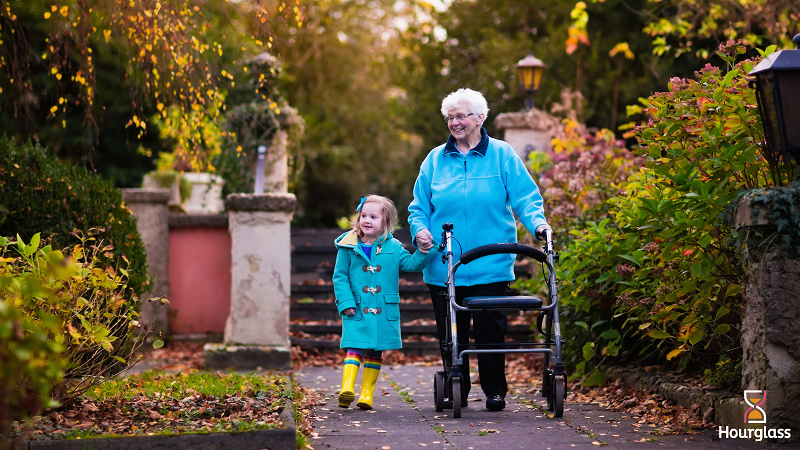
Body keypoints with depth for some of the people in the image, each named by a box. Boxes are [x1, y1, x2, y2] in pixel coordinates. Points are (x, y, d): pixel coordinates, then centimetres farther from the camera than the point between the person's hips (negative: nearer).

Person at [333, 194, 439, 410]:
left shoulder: (393, 247, 4)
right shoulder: (349, 247, 0)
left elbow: (412, 264, 5)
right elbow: (340, 277, 1)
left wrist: (424, 251, -12)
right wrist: (346, 302, -7)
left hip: (384, 311, 2)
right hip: (357, 311, -2)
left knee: (375, 352, 8)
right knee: (354, 349, -15)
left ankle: (367, 394, 15)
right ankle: (347, 388, -23)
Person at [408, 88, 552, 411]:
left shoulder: (502, 155, 4)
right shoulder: (435, 159, 10)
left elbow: (525, 198, 0)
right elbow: (419, 207, 13)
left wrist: (538, 223, -19)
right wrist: (420, 230, -7)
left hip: (491, 266, -2)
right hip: (444, 267, 2)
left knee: (490, 330, -1)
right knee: (450, 333, 6)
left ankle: (495, 391, 13)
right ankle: (456, 391, 20)